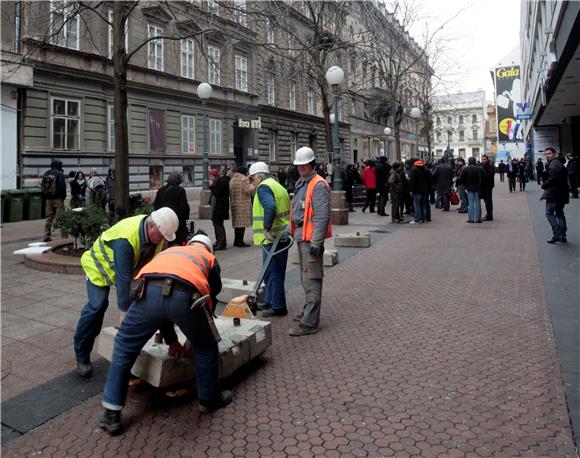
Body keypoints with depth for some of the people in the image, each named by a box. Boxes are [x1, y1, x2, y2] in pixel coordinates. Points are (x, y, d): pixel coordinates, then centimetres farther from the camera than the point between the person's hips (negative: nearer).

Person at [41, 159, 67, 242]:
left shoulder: (46, 174, 10)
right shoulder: (60, 174, -9)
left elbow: (42, 185, 13)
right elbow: (62, 186, -15)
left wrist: (45, 196, 16)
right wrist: (63, 196, -4)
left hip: (49, 199, 6)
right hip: (58, 198, -6)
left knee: (49, 217, 11)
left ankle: (47, 236, 9)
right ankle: (64, 235, -2)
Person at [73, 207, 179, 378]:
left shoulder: (158, 233, -20)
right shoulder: (125, 239, -43)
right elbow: (124, 278, -41)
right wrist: (126, 308, -38)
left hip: (131, 267, 7)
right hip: (100, 265, -7)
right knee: (97, 306, -17)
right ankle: (82, 356, 0)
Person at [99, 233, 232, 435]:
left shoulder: (168, 251, 43)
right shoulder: (210, 258, 35)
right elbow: (212, 295, 38)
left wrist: (172, 340, 48)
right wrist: (198, 331, 55)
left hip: (149, 292, 3)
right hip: (185, 296, -2)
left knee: (123, 349, 23)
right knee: (206, 349, 24)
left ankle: (111, 414, 27)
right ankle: (209, 400, 40)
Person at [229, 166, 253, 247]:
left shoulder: (232, 179, 15)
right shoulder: (244, 179, -9)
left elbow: (230, 192, 17)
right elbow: (248, 191, -14)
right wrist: (252, 186, 4)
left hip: (234, 204, 8)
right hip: (243, 204, -8)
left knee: (237, 222, 13)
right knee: (242, 222, -6)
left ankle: (236, 241, 18)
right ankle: (240, 241, -7)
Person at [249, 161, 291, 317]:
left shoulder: (263, 187, -10)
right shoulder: (277, 186, 20)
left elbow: (269, 207, -28)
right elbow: (288, 209, 22)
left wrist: (267, 229, -26)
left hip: (272, 238, -10)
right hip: (283, 236, 10)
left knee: (273, 272, -3)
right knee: (274, 271, 18)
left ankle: (278, 307, 3)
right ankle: (270, 301, 28)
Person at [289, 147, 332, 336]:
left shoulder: (318, 185, -15)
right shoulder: (301, 183, 16)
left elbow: (322, 216, -22)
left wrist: (316, 242, -25)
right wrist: (291, 230, 20)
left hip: (311, 237, -10)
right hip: (301, 236, 10)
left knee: (311, 278, -8)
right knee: (305, 276, 20)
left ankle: (309, 323, -4)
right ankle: (309, 311, 35)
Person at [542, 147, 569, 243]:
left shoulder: (553, 164, -14)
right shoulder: (558, 163, 20)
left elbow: (552, 178, -24)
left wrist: (544, 185, -8)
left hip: (554, 193, -10)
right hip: (561, 193, 10)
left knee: (549, 213, -6)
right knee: (559, 214, 14)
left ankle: (557, 234, -12)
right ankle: (562, 236, 16)